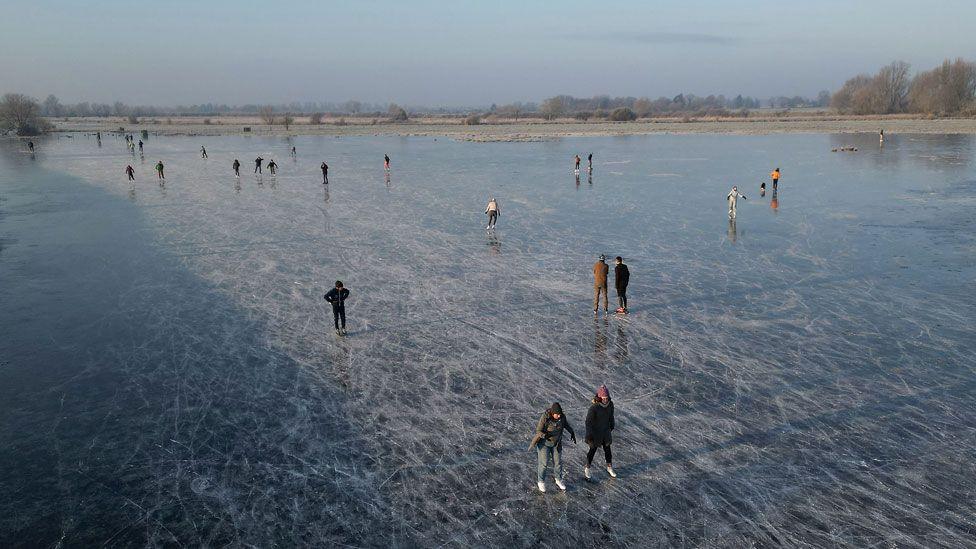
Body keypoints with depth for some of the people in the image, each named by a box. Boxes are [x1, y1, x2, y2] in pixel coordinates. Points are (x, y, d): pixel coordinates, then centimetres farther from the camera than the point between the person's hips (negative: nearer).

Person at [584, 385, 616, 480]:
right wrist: (589, 435, -21)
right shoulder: (594, 407, -30)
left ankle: (609, 468, 42)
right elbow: (588, 421, -23)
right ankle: (587, 469, 35)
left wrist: (612, 426, 18)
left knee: (607, 450, 20)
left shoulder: (610, 404, -14)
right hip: (595, 432, -5)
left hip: (606, 431, 5)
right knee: (593, 450, 13)